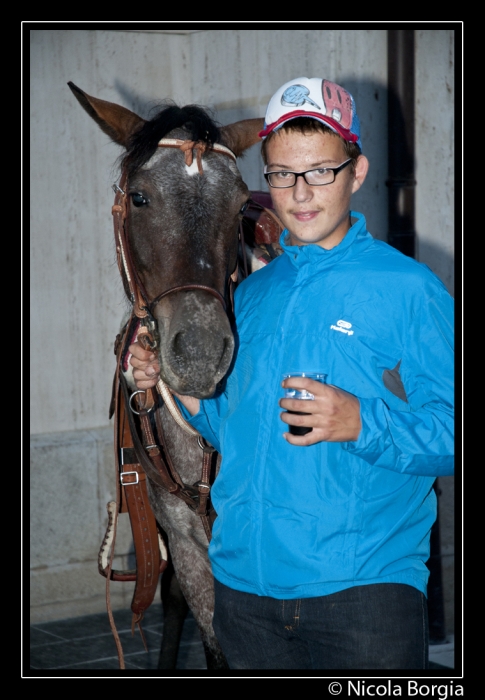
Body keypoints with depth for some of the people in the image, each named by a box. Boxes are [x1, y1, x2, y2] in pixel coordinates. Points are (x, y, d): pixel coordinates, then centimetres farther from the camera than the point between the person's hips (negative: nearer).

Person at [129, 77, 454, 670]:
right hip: (244, 586, 5)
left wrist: (360, 423, -24)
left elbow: (450, 434, -10)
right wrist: (184, 390, 5)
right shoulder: (251, 294, 13)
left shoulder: (408, 289, -6)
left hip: (365, 585, -5)